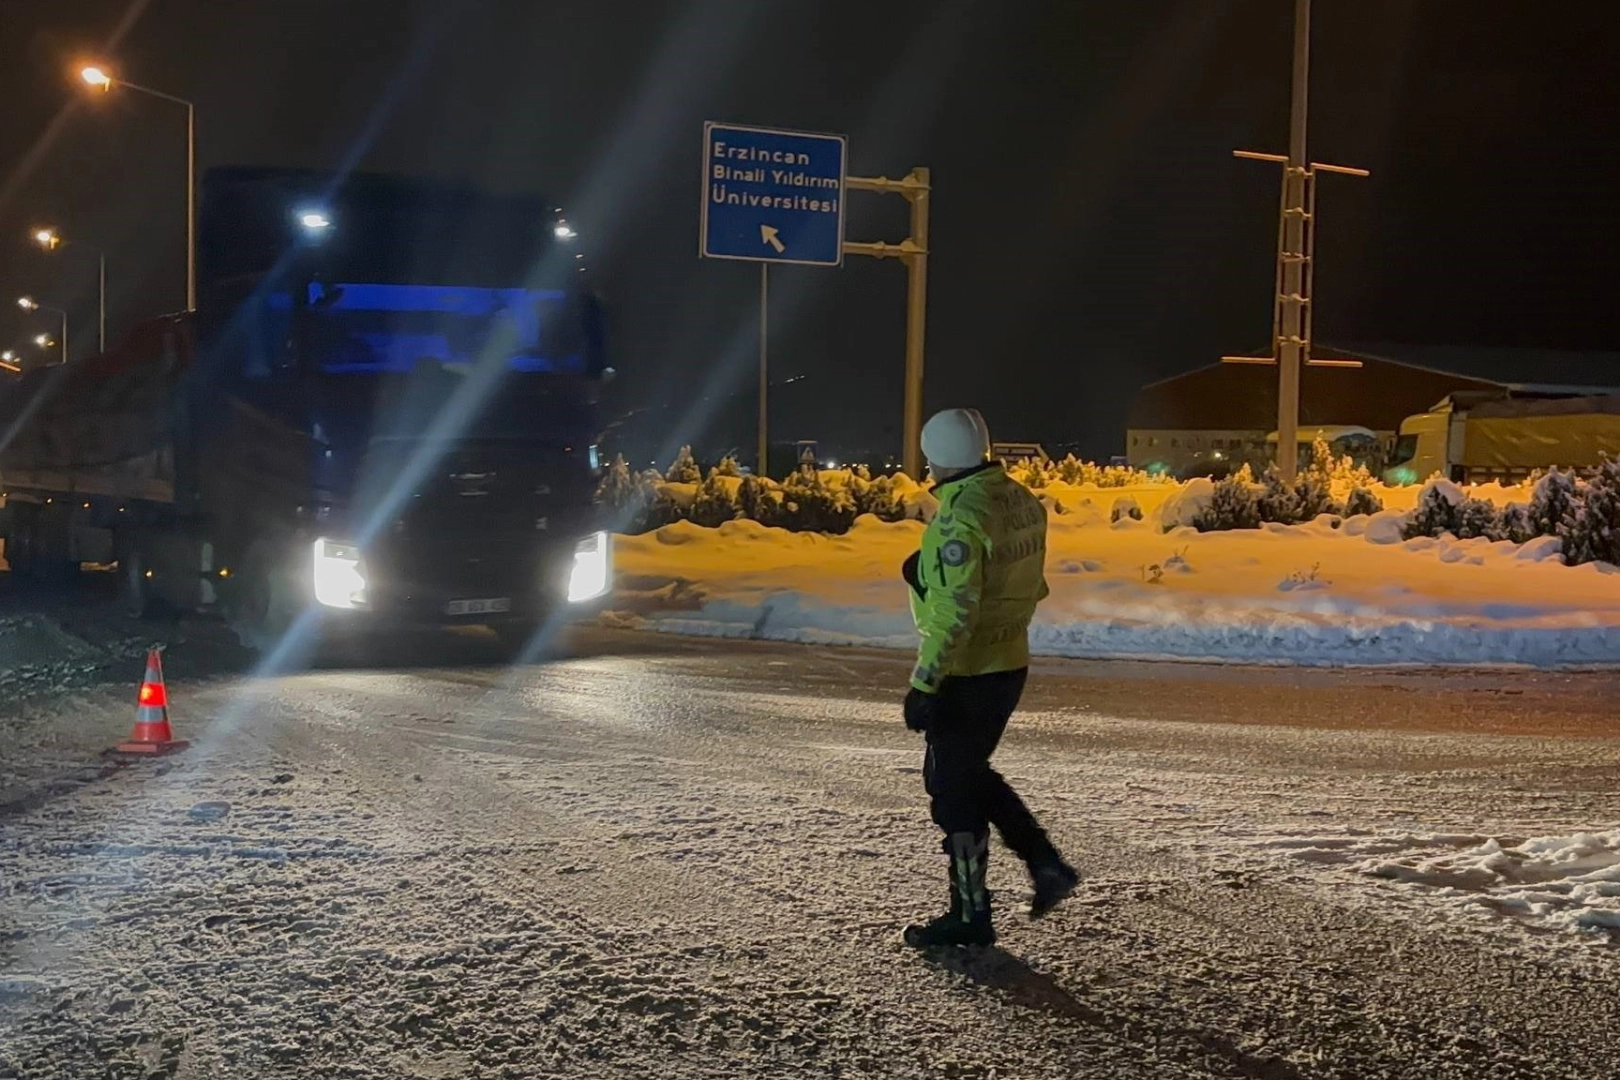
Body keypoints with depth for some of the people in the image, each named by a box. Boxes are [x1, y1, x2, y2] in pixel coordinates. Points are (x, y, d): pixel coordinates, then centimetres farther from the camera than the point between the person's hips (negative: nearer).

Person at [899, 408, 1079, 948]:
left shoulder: (961, 516, -22)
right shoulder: (1023, 502, 5)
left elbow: (954, 611, -26)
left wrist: (923, 683, -22)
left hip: (966, 675, -9)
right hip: (1010, 664, 9)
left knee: (953, 789, 4)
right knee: (971, 774, 25)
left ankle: (970, 915, 14)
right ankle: (1046, 866, 21)